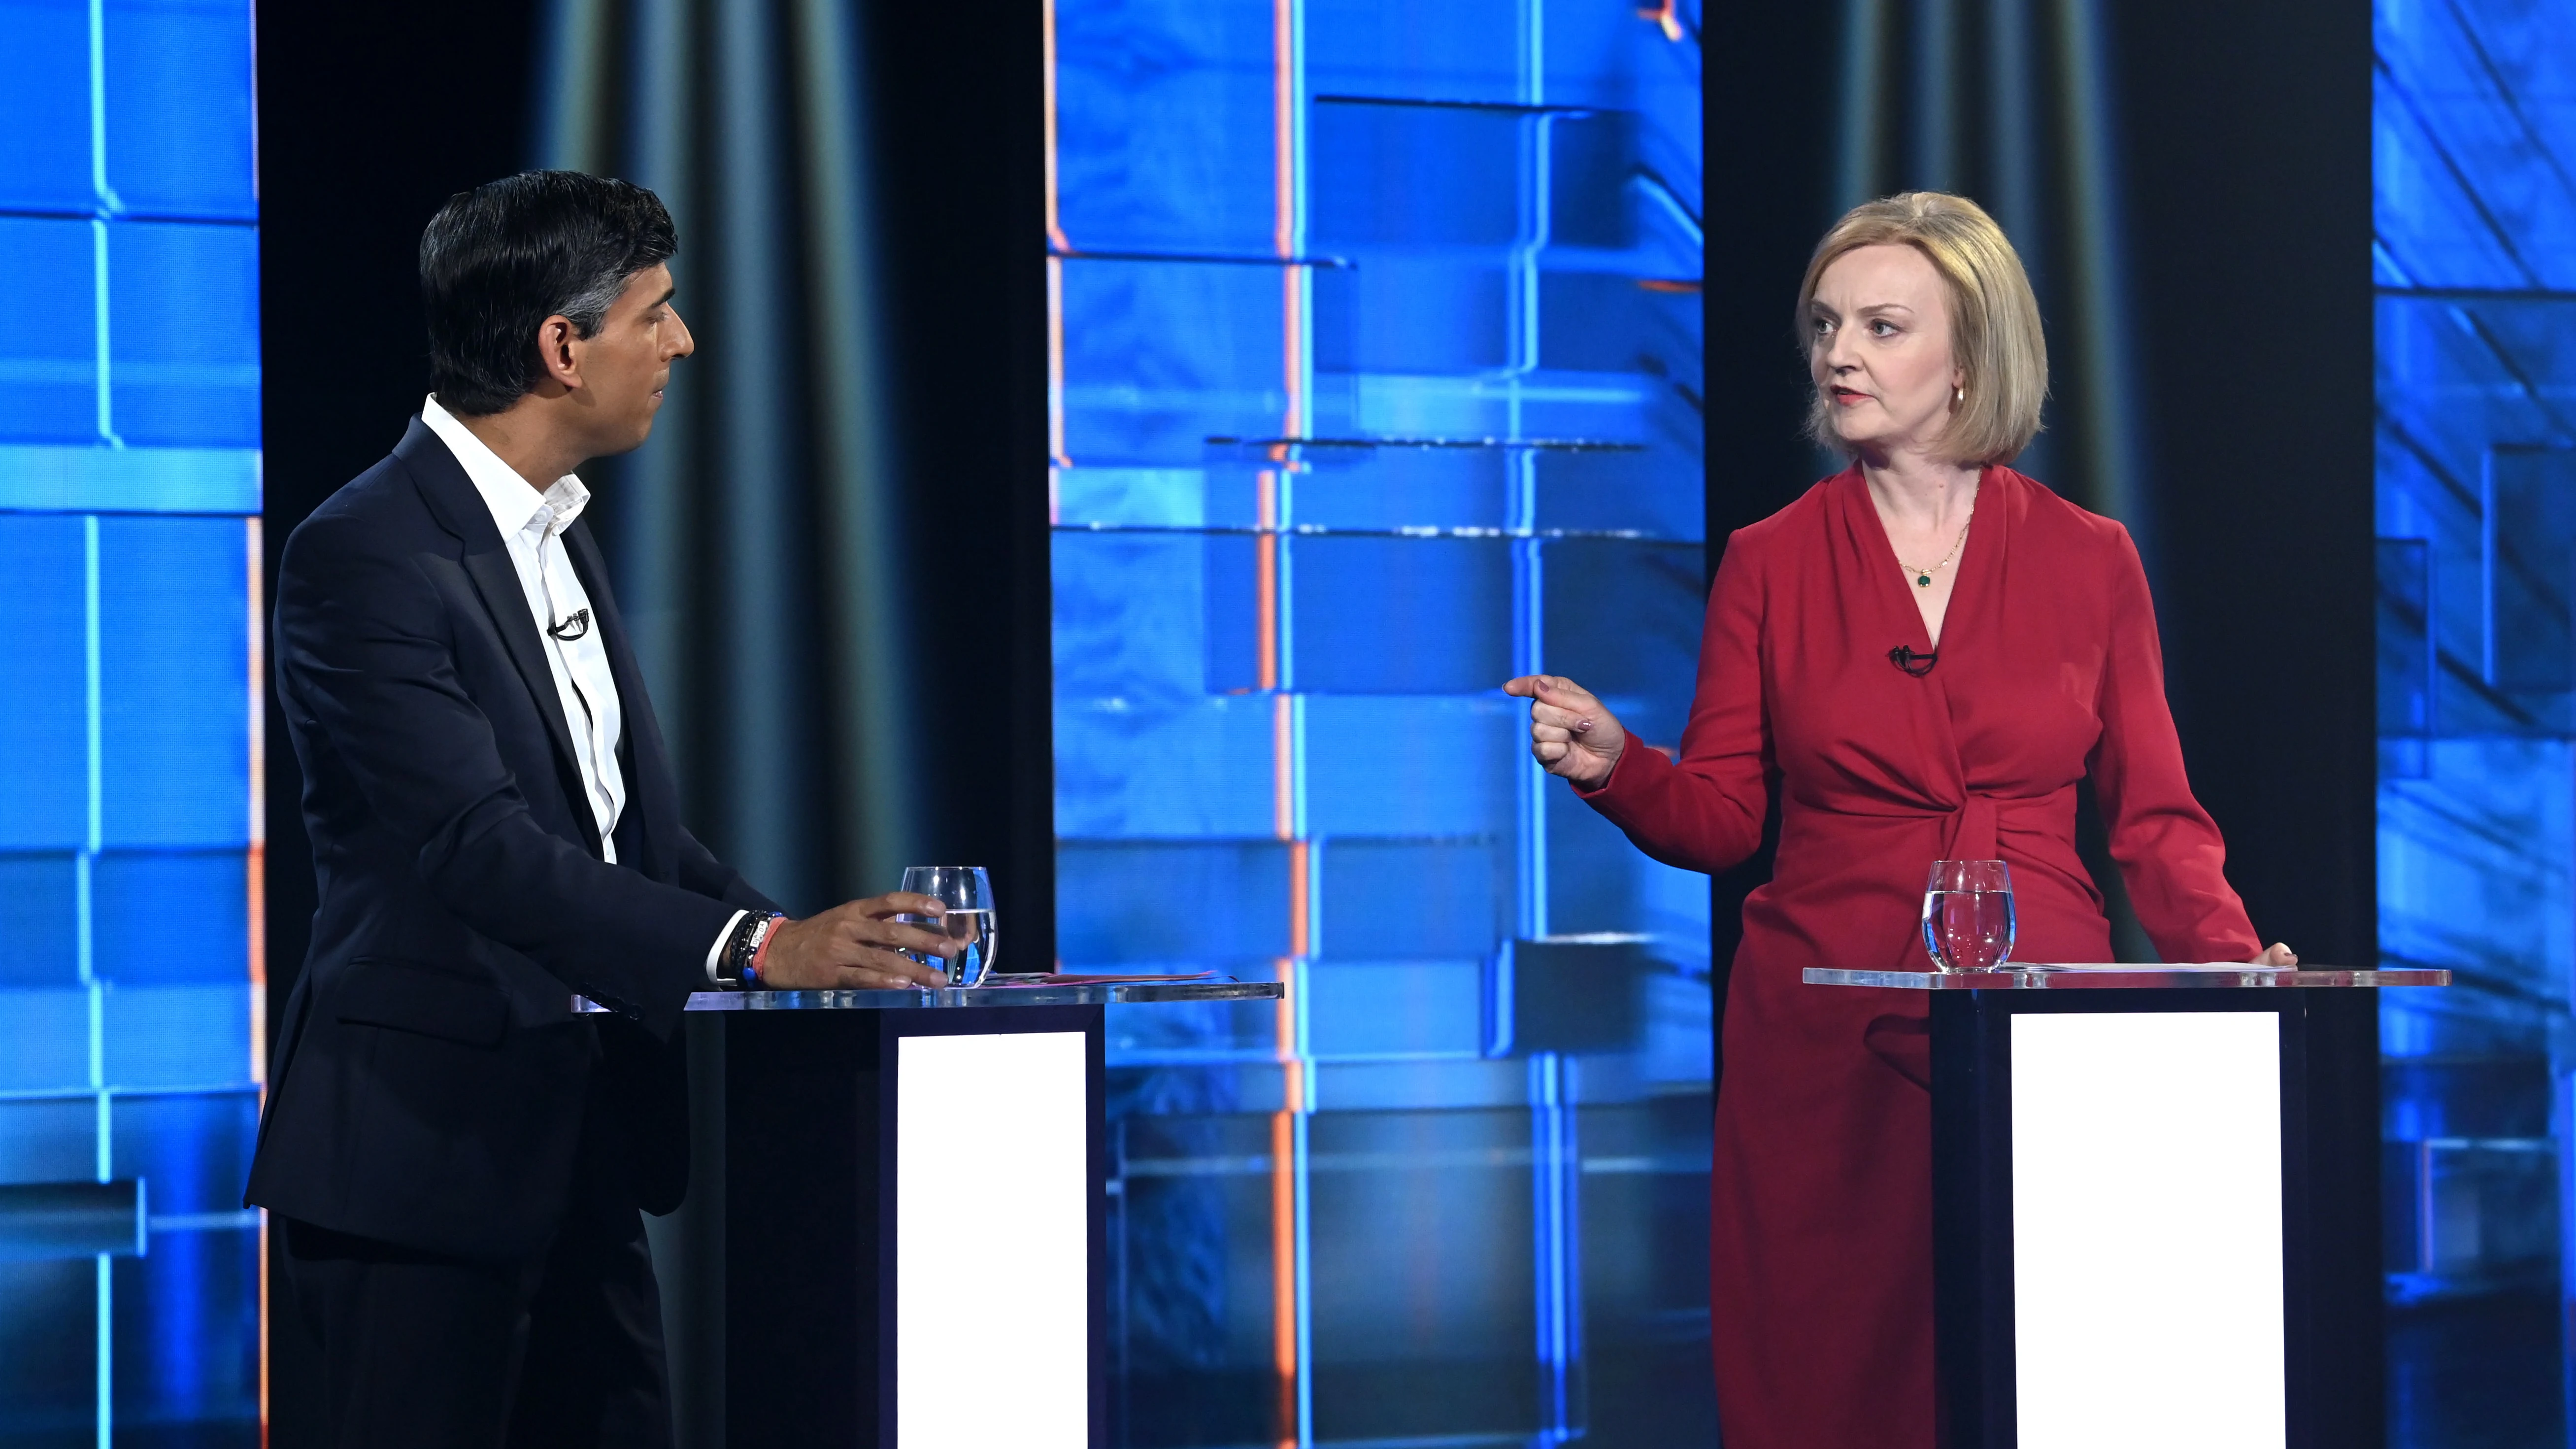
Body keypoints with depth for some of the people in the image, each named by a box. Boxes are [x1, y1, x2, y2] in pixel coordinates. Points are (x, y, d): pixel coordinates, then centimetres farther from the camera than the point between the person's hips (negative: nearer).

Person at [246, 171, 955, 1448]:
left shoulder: (556, 539, 15)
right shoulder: (367, 556, -15)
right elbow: (478, 848, -25)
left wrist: (827, 961, 0)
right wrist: (755, 950, -30)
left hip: (576, 1143, 9)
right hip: (422, 1148, -9)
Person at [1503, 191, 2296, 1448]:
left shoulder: (2088, 562, 7)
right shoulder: (1769, 564, 7)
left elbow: (2154, 817, 7)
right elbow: (1720, 816, 5)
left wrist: (2234, 960, -10)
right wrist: (1613, 768, -14)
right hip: (1826, 1047, 0)